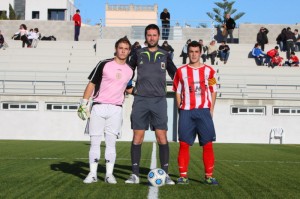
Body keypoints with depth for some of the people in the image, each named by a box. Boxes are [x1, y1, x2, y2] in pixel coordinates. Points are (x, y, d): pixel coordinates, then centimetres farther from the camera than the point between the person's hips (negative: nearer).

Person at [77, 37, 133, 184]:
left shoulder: (129, 71, 10)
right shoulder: (104, 64, -1)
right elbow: (91, 84, 0)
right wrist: (84, 104, -4)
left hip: (116, 110, 2)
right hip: (98, 107, -2)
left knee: (111, 143, 2)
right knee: (94, 142, 0)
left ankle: (109, 174, 7)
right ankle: (92, 174, 6)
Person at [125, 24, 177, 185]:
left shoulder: (164, 55, 10)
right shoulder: (138, 54, 9)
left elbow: (174, 74, 18)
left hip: (159, 100, 0)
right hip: (140, 100, 0)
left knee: (162, 137, -5)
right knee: (137, 137, -1)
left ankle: (165, 174, 1)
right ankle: (135, 174, 4)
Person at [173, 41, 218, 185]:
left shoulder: (208, 70, 8)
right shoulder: (181, 71, 9)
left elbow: (213, 91, 10)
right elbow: (178, 92, 11)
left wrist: (211, 110, 2)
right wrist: (180, 109, 1)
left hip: (204, 111, 0)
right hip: (186, 112, 0)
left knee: (207, 144, -2)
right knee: (184, 144, -2)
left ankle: (209, 176, 5)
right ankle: (183, 175, 4)